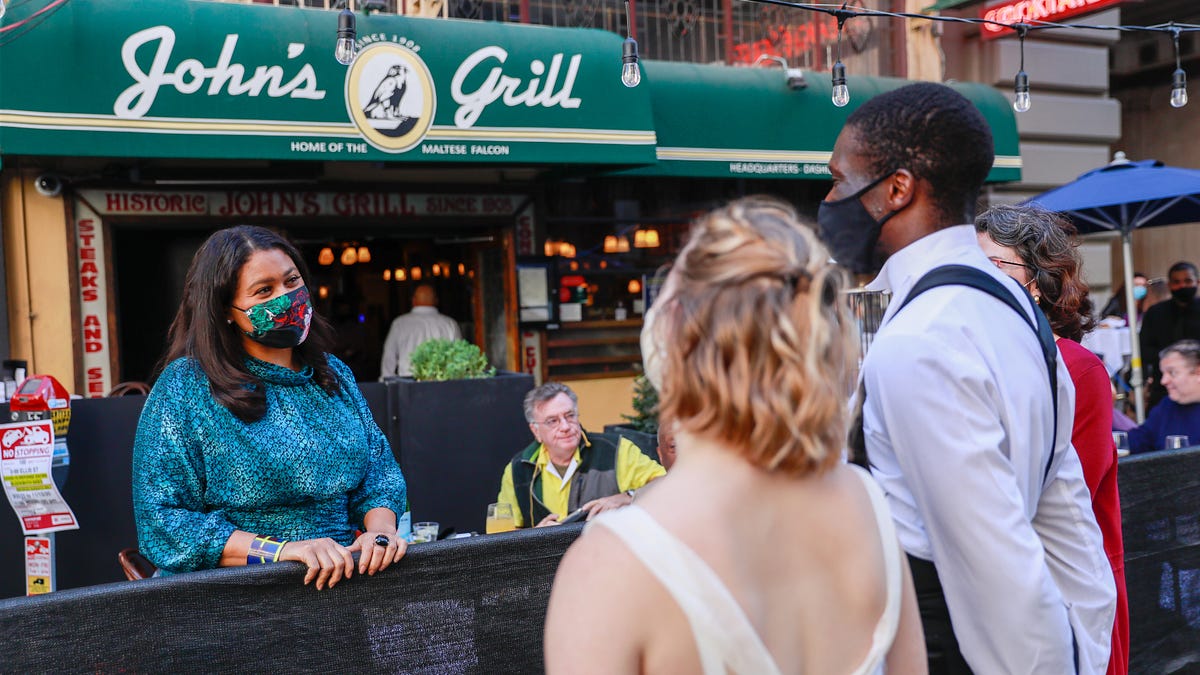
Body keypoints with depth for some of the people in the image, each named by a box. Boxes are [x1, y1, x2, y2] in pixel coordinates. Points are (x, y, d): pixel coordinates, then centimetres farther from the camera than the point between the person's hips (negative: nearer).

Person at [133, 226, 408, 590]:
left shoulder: (335, 375, 15)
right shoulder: (183, 386, -2)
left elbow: (379, 469, 17)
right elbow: (162, 520, -7)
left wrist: (380, 529, -6)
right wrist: (281, 551, -17)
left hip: (345, 579, 4)